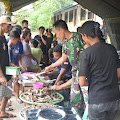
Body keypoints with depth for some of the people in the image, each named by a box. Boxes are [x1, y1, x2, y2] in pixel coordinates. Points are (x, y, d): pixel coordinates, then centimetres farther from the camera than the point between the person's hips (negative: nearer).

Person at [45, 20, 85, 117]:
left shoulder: (78, 37, -14)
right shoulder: (65, 42, 12)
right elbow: (63, 58, 25)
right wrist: (51, 67, 33)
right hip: (76, 72, 8)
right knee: (74, 99, 14)